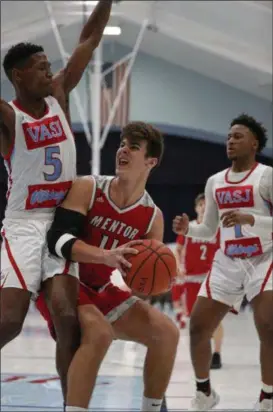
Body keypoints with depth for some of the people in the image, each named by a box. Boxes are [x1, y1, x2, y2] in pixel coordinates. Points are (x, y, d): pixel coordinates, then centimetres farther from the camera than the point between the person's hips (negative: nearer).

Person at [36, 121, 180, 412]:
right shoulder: (87, 188, -16)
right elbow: (58, 240, -27)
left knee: (166, 332, -1)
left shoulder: (152, 217, -2)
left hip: (100, 291, 6)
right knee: (99, 332, -33)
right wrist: (109, 256, -40)